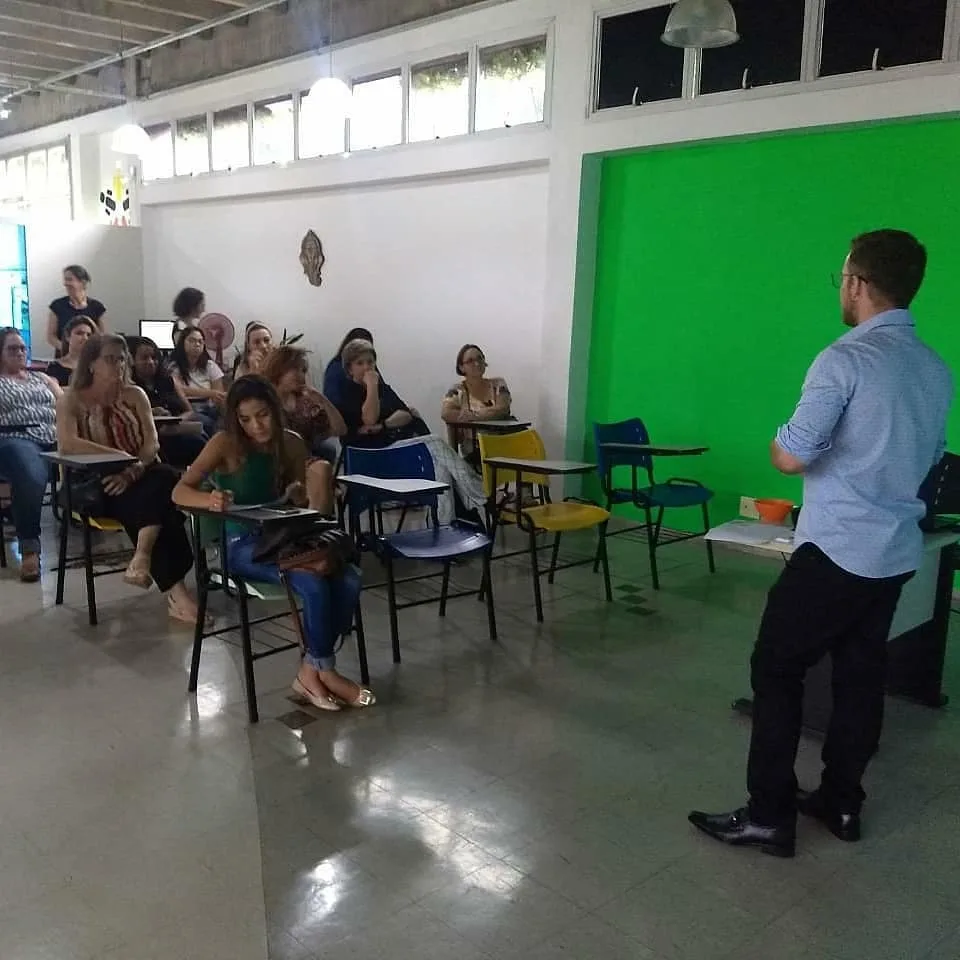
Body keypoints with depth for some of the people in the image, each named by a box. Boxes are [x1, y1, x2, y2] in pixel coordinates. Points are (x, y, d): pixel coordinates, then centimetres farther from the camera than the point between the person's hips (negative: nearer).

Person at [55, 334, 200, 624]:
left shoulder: (135, 395, 9)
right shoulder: (72, 400, 0)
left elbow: (152, 443, -2)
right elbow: (68, 442, -20)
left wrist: (133, 470, -23)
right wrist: (120, 456, -26)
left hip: (137, 477, 4)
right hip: (93, 485, -4)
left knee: (167, 478, -33)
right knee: (159, 504, -31)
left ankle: (143, 557, -38)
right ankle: (174, 591, -33)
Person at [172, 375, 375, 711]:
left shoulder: (291, 444, 3)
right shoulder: (225, 443, -8)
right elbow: (180, 491, -14)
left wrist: (297, 495, -14)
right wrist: (209, 500, -36)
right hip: (243, 544, -5)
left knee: (349, 579, -22)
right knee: (313, 582, -31)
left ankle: (312, 670, -7)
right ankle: (322, 669, -7)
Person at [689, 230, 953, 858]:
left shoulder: (846, 360, -17)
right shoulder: (937, 370, 8)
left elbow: (791, 458, -19)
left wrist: (780, 438, 3)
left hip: (837, 550, -8)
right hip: (897, 553, 8)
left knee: (777, 670, 2)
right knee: (861, 674, 16)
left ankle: (769, 816, 7)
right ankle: (842, 802, 27)